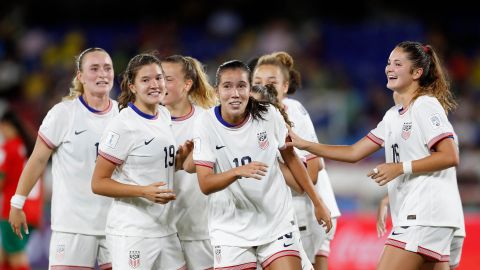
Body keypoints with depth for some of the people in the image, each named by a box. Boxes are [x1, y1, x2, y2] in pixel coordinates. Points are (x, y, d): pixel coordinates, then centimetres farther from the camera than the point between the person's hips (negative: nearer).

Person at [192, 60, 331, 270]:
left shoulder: (269, 115, -5)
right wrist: (238, 171, -34)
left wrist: (317, 203, 12)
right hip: (231, 228, -1)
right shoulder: (206, 126, -10)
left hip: (276, 222, 1)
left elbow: (291, 158, 9)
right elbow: (205, 184, -16)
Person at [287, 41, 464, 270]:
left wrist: (400, 168, -17)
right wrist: (304, 145, 12)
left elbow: (449, 157, -15)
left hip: (426, 214, -9)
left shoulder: (426, 106, -7)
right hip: (411, 215, 9)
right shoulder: (393, 116, 20)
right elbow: (354, 153, 19)